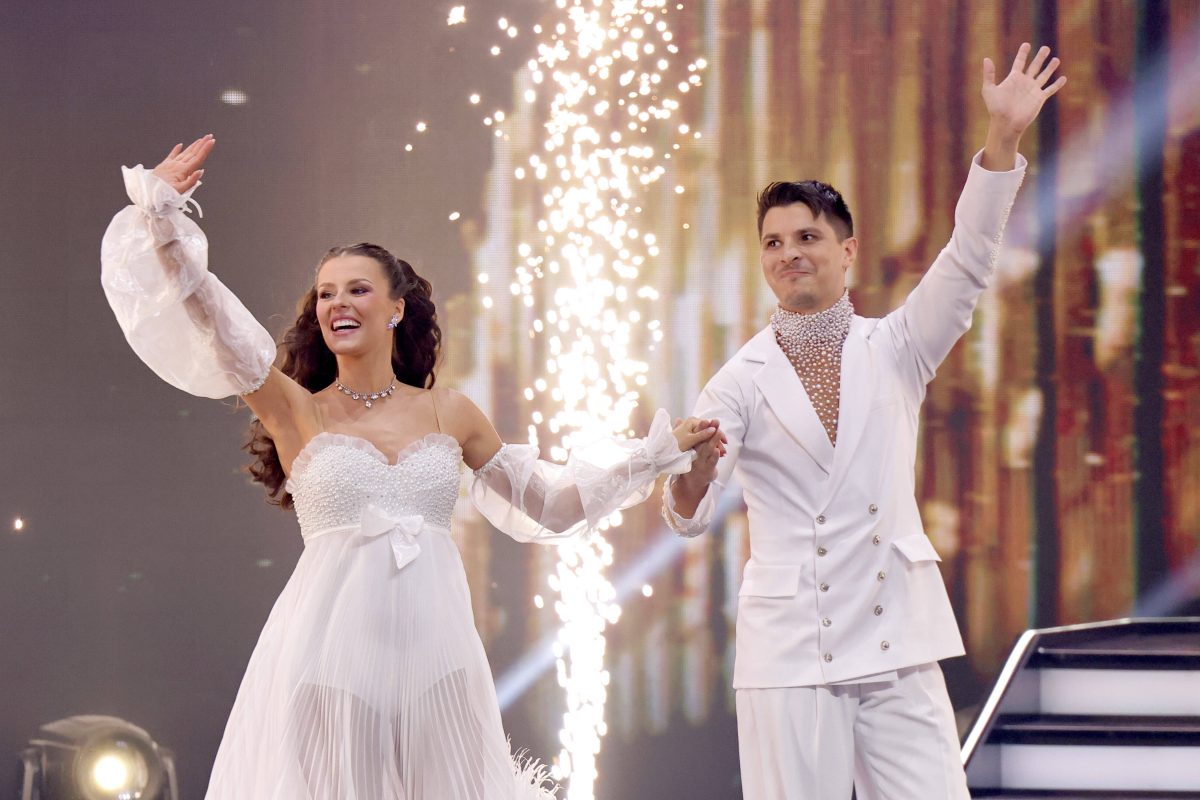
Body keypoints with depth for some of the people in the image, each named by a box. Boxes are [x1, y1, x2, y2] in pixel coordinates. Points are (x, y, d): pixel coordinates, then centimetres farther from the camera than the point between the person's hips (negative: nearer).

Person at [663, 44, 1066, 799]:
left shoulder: (895, 352, 9)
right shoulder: (743, 381, 2)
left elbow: (968, 264, -5)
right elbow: (691, 513, -9)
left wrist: (1003, 139, -16)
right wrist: (689, 483, -34)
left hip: (897, 648, 2)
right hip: (790, 650, -2)